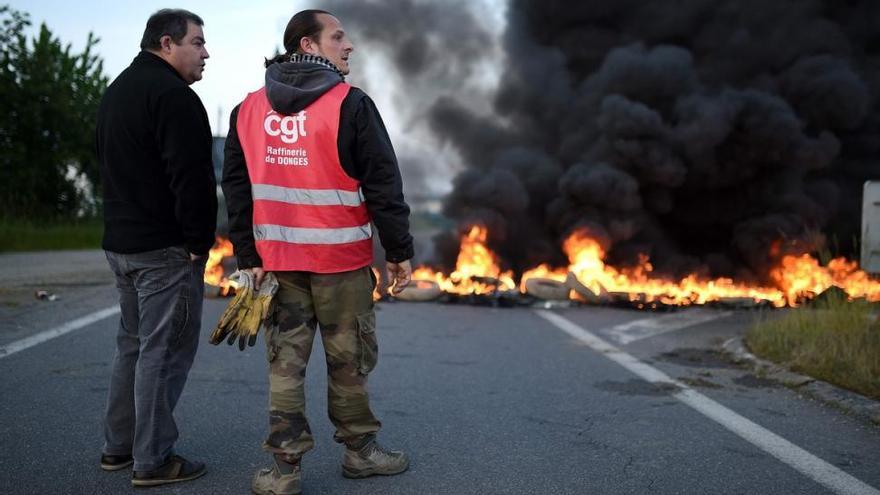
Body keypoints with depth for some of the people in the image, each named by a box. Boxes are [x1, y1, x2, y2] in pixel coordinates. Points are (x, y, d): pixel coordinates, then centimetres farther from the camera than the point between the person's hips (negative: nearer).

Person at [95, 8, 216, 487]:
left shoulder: (116, 92, 18)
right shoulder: (172, 95, -15)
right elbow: (191, 178, -21)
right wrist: (200, 241, -14)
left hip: (120, 242, 10)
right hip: (165, 249, -10)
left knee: (133, 343, 18)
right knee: (164, 351, -3)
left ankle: (118, 445, 27)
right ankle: (152, 460, 4)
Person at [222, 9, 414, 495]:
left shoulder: (248, 109, 8)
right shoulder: (350, 104, -9)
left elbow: (236, 188, 8)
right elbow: (383, 184, -10)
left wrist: (249, 256, 10)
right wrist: (399, 250, -3)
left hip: (277, 260, 4)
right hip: (342, 260, -4)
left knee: (285, 360, 9)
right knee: (348, 360, 9)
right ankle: (359, 449, 24)